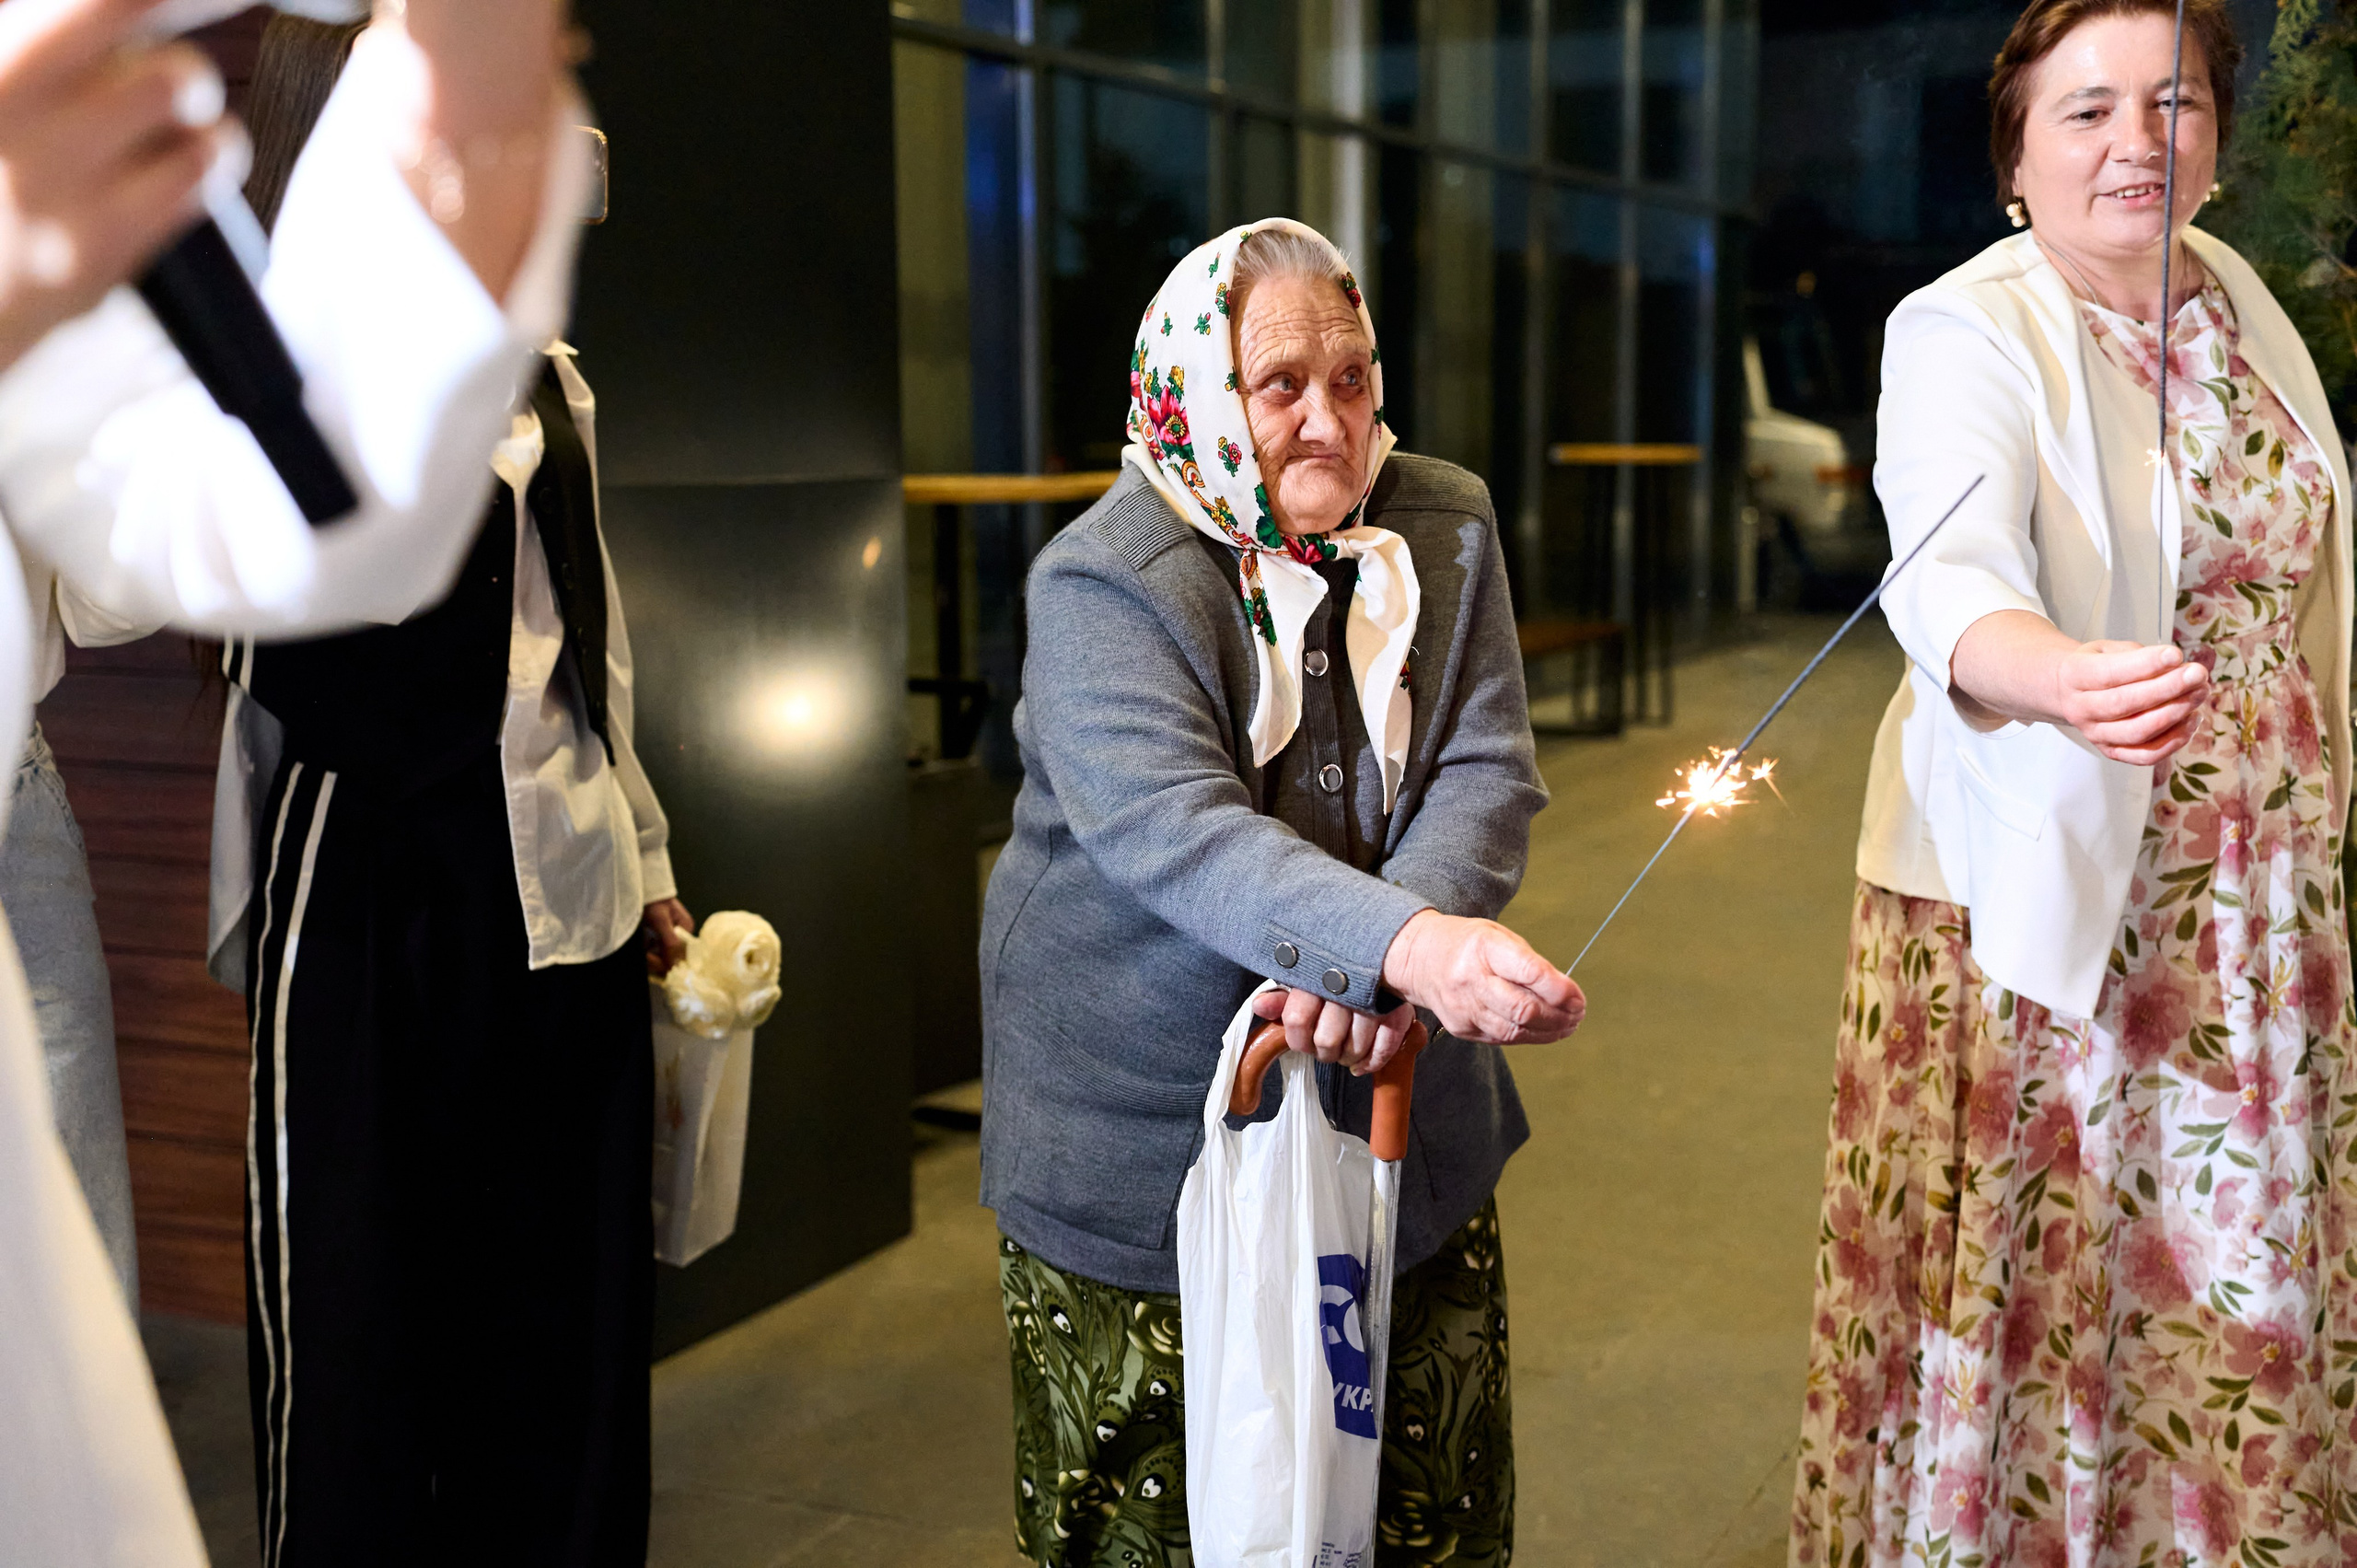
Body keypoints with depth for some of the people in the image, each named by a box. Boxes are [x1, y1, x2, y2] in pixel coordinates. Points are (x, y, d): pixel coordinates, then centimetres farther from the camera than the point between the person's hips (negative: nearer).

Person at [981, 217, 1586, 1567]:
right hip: (1144, 1140, -4)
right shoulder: (1103, 584, -13)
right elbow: (1172, 829, -27)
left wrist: (1379, 970, -26)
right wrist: (1404, 943, -43)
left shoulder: (1446, 530, 2)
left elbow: (1488, 774, -7)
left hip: (1400, 1113, 4)